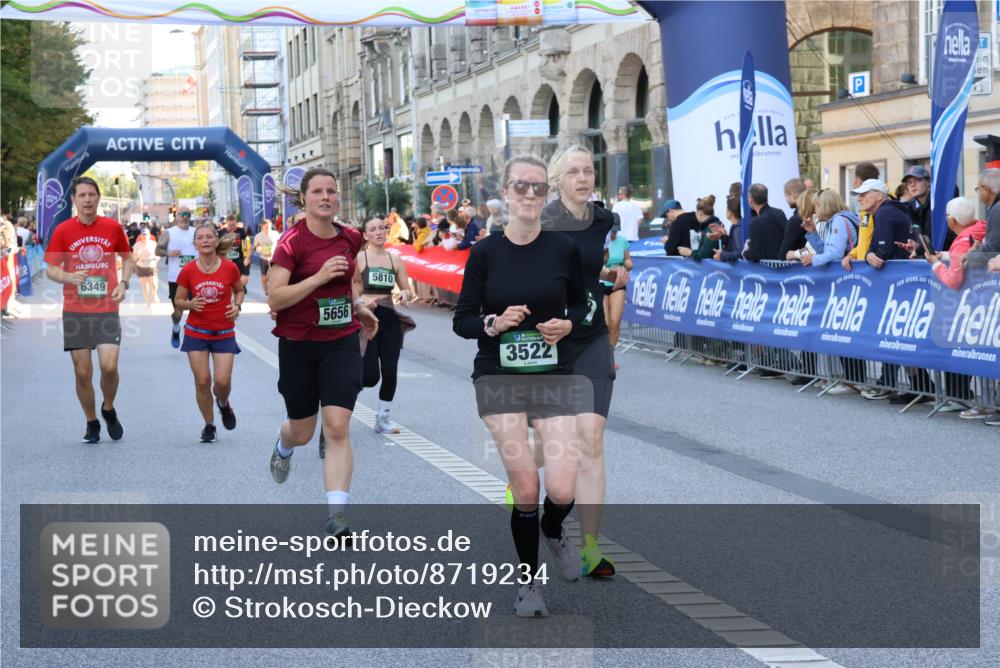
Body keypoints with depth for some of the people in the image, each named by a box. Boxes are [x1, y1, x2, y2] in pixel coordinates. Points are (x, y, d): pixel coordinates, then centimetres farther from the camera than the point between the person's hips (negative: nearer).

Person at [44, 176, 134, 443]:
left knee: (109, 366, -14)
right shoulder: (63, 230, -1)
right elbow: (50, 269, 2)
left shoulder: (113, 227, 1)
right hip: (75, 311, 0)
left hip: (107, 309, 0)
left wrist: (123, 283, -3)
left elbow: (128, 258, 15)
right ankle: (92, 424, 20)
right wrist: (68, 277, -20)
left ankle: (109, 410, 15)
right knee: (83, 373, 2)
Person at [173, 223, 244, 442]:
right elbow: (178, 300, 4)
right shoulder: (188, 271, -6)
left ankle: (223, 404, 28)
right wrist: (191, 304, -17)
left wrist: (237, 305, -7)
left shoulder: (230, 267, -6)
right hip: (196, 332, 0)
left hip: (224, 333, 0)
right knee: (202, 381, -2)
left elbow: (239, 290, 12)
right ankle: (209, 425, 17)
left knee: (223, 381, -8)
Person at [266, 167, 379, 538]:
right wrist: (319, 277, -27)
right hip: (298, 344, -2)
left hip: (342, 343, 2)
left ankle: (337, 514, -11)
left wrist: (359, 307, 9)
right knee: (302, 432, 13)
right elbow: (274, 299, -20)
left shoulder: (351, 238, 3)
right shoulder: (292, 242, -13)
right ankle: (283, 447, 52)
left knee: (337, 427, -12)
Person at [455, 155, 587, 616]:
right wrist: (493, 323, -18)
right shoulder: (485, 253, -3)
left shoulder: (564, 249, 0)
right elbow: (462, 321, 2)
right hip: (499, 379, -1)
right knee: (525, 489, -6)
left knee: (562, 490, -10)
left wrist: (567, 324, -8)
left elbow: (581, 305, 14)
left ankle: (553, 533, 28)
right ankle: (528, 581, 18)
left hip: (554, 377, 1)